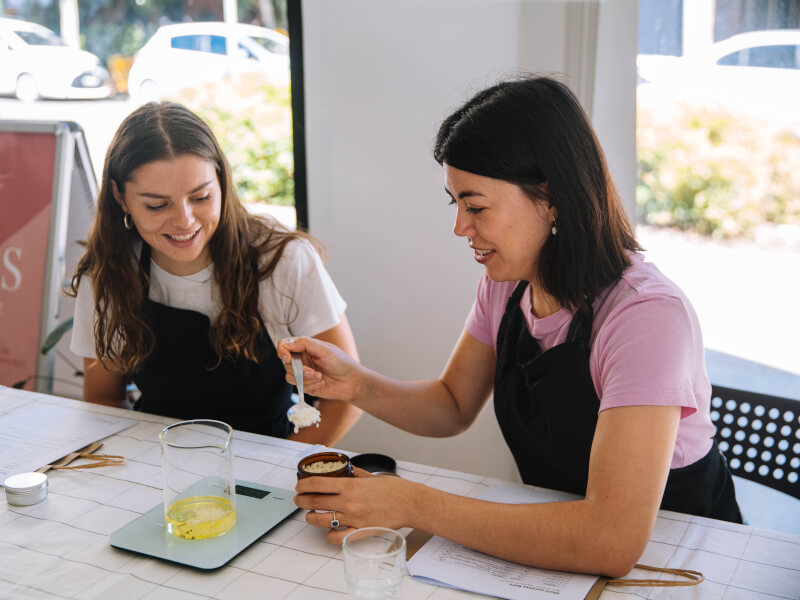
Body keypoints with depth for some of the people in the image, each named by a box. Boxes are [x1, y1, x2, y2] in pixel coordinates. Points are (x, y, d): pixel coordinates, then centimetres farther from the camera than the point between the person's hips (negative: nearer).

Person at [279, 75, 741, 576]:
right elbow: (454, 406, 8)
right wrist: (358, 385, -12)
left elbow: (614, 540, -36)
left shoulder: (647, 315, -28)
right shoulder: (506, 283, -4)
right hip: (554, 543, 6)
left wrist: (413, 504, -32)